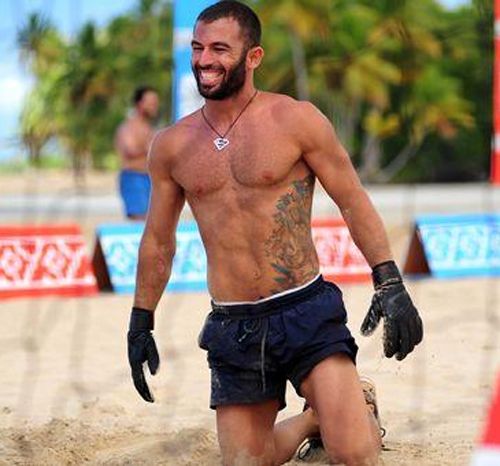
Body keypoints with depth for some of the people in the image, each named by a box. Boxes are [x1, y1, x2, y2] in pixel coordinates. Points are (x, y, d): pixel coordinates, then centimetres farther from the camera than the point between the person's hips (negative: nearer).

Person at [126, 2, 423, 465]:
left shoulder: (295, 120, -5)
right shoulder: (171, 146, 6)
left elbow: (353, 201, -1)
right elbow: (158, 240, 18)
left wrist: (389, 283, -11)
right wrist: (141, 322, 20)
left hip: (306, 311, -4)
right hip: (232, 329, 4)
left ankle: (355, 411, 19)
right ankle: (310, 421, 37)